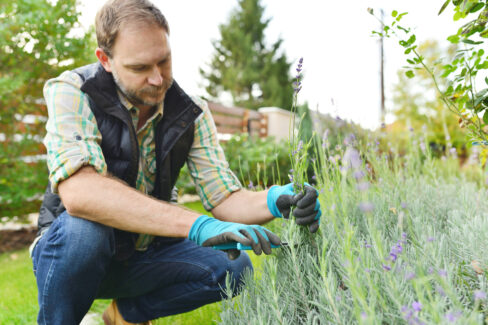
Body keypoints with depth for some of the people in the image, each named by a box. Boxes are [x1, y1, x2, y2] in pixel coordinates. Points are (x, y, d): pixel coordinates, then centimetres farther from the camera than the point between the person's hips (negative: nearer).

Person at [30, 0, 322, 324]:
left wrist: (274, 201, -33)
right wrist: (196, 225, -45)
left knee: (233, 267, -15)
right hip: (69, 250, -3)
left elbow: (224, 199, -10)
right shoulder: (71, 92, -20)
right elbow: (78, 192, -37)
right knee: (83, 226, -36)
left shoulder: (191, 112, -7)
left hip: (141, 256, 4)